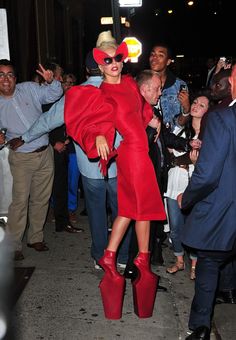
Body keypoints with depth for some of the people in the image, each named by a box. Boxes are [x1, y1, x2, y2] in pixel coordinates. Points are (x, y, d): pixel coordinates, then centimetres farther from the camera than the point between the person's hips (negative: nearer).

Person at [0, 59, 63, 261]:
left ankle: (35, 237, 27)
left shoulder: (29, 89, 3)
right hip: (21, 158, -2)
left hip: (45, 153, 3)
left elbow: (54, 94, 3)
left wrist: (51, 81, -16)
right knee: (20, 201, -6)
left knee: (41, 199, 10)